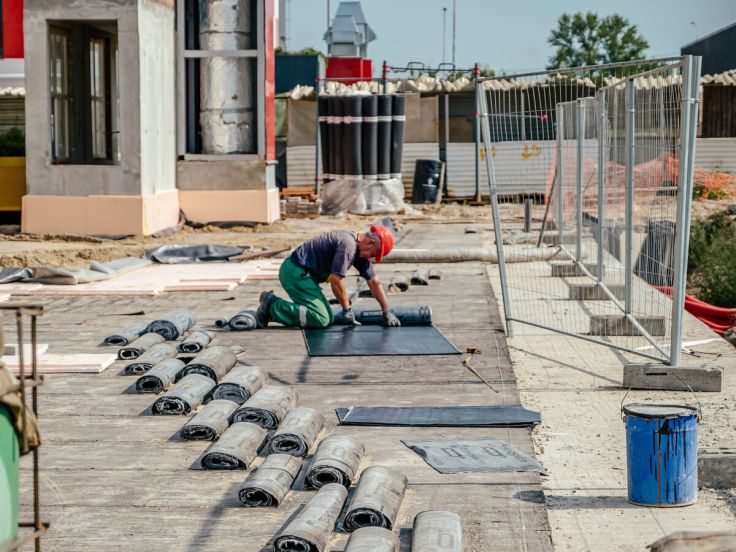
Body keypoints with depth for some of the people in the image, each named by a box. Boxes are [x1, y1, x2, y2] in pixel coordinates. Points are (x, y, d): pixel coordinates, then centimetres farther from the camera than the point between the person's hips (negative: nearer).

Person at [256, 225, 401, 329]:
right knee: (321, 319, -19)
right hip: (296, 272, -11)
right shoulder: (348, 245, -20)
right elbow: (336, 280, -19)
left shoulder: (360, 251, 12)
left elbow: (374, 283, 18)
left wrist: (387, 311, 14)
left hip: (301, 273, 11)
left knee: (328, 317, 8)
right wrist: (347, 309, -7)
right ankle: (272, 306, -13)